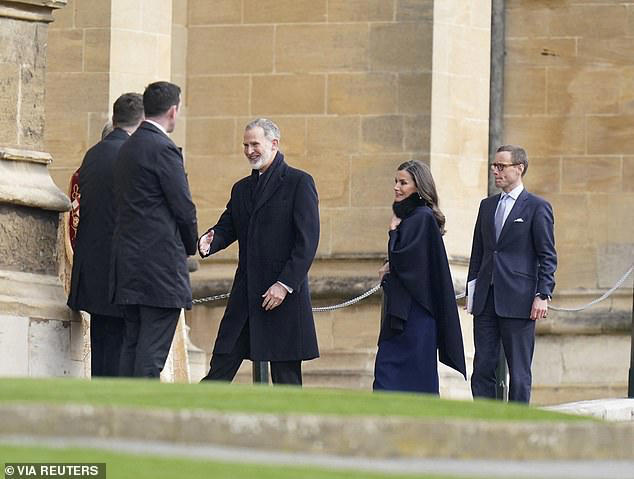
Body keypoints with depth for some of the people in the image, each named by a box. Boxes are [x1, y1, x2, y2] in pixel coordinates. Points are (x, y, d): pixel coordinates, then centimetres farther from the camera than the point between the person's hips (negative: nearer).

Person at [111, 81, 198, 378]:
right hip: (161, 263, -9)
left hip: (128, 263, 9)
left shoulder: (128, 149, 15)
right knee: (153, 346, -8)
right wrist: (191, 246, 7)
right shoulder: (163, 150, -12)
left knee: (133, 343, 10)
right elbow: (183, 208, -13)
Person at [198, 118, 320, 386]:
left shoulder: (299, 183, -4)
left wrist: (285, 284, -17)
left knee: (285, 374, -1)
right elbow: (227, 228, 14)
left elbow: (307, 240, -10)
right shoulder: (241, 188, 18)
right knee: (221, 366, 1)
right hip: (245, 293, 6)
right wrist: (209, 242, -11)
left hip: (285, 293, -6)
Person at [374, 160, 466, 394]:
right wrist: (390, 269, 3)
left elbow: (401, 260, -19)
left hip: (412, 311, -10)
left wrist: (394, 230, -5)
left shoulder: (422, 217, -12)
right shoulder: (409, 215, 16)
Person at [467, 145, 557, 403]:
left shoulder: (537, 207, -2)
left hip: (518, 300, -6)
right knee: (483, 367, 4)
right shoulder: (487, 205, 16)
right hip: (486, 300, 6)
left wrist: (542, 295, -12)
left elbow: (547, 257, -4)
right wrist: (471, 289, 11)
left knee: (519, 371, 0)